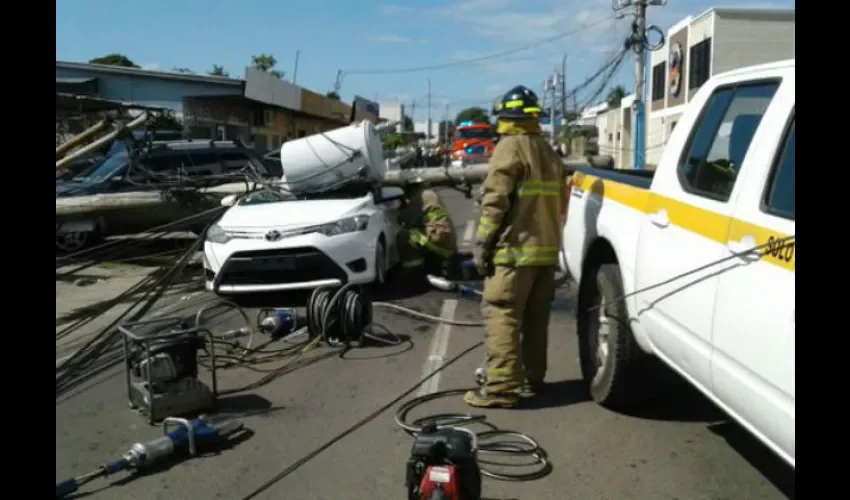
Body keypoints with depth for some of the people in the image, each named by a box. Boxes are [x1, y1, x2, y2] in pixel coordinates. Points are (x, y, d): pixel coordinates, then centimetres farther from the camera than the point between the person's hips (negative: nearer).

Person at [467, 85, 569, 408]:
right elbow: (560, 203, 21)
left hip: (515, 249, -9)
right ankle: (531, 380, 20)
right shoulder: (549, 153, 19)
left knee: (504, 318, -8)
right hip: (547, 249, 9)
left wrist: (482, 243, -11)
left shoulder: (510, 147, -8)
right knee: (535, 319, 13)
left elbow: (495, 201, -15)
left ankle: (501, 388, -9)